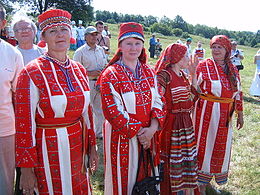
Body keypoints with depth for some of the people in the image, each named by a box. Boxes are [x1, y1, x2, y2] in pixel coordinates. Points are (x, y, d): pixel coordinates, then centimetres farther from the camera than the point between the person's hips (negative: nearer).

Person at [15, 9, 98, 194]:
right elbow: (24, 124, -12)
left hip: (78, 148, 6)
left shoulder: (79, 70, 5)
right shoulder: (31, 74, -13)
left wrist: (92, 148, 12)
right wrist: (26, 169, -11)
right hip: (49, 150, -5)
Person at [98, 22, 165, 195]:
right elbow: (113, 112, -16)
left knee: (146, 178, 19)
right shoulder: (111, 75, -12)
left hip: (148, 135, 5)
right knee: (124, 179, 10)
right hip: (122, 137, -5)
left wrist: (152, 128, -13)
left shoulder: (149, 72, 5)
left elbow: (157, 101, 3)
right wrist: (137, 132, -15)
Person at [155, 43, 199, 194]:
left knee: (188, 157, 17)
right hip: (171, 123, -8)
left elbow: (192, 96, 13)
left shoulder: (182, 75, 11)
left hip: (186, 123, 8)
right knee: (171, 160, 5)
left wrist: (193, 74, 11)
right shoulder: (165, 75, -16)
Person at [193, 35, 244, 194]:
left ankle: (213, 182, 33)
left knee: (222, 148, 13)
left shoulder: (233, 69, 8)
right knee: (204, 146, 4)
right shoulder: (204, 66, -7)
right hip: (206, 113, -5)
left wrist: (240, 114, 16)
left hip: (225, 116, 5)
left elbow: (238, 93, 14)